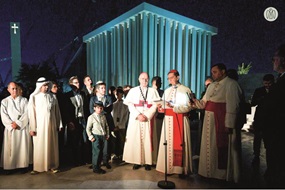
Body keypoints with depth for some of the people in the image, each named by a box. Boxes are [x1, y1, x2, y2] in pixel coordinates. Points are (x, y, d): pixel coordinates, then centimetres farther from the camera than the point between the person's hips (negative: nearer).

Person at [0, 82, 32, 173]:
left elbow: (26, 113, -2)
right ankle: (10, 166, 8)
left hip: (23, 127, 0)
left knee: (23, 147, 0)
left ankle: (23, 165, 6)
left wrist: (18, 123, -12)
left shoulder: (24, 100, 7)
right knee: (10, 148, 0)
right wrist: (11, 124, -14)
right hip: (10, 128, 0)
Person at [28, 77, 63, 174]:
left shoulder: (52, 97, 4)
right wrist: (32, 128, -7)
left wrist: (59, 125, 6)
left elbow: (57, 111, 7)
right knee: (39, 146, 4)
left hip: (51, 124, 2)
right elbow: (31, 113, -4)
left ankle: (52, 165, 18)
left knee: (52, 145, 8)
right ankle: (38, 167, 15)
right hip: (39, 125, -2)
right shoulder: (34, 97, -3)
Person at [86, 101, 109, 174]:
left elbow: (107, 126, 18)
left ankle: (98, 166, 22)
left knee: (104, 152, 8)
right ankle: (95, 168, 11)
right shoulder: (91, 117, -6)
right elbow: (88, 128, -5)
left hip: (103, 136, 6)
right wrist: (90, 137, -10)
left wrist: (107, 135, 12)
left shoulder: (103, 116, 10)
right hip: (96, 136, -6)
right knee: (96, 152, -2)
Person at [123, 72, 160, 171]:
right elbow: (129, 104, -2)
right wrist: (138, 115, -13)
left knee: (147, 139, 0)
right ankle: (136, 161, 7)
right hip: (135, 119, 0)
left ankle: (148, 162, 7)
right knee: (135, 139, -1)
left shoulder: (153, 91, 9)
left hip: (148, 119, 0)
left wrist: (147, 116, -12)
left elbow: (155, 105, -1)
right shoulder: (133, 91, 7)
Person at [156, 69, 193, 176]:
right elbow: (164, 104, 15)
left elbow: (188, 107, -12)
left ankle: (181, 168, 8)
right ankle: (169, 167, 14)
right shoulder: (167, 91, 16)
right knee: (168, 143, 5)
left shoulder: (185, 90, -4)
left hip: (180, 120, -5)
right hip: (168, 120, 5)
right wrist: (162, 108, -8)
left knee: (179, 143, -2)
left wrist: (173, 107, -22)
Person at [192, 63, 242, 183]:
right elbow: (204, 103, 14)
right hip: (209, 120, 8)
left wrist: (229, 124, -19)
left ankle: (223, 173, 19)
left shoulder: (231, 84, -8)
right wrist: (195, 101, -5)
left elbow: (232, 106, -15)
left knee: (222, 146, 2)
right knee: (210, 145, 14)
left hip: (222, 121, -7)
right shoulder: (212, 86, 16)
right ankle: (211, 170, 30)